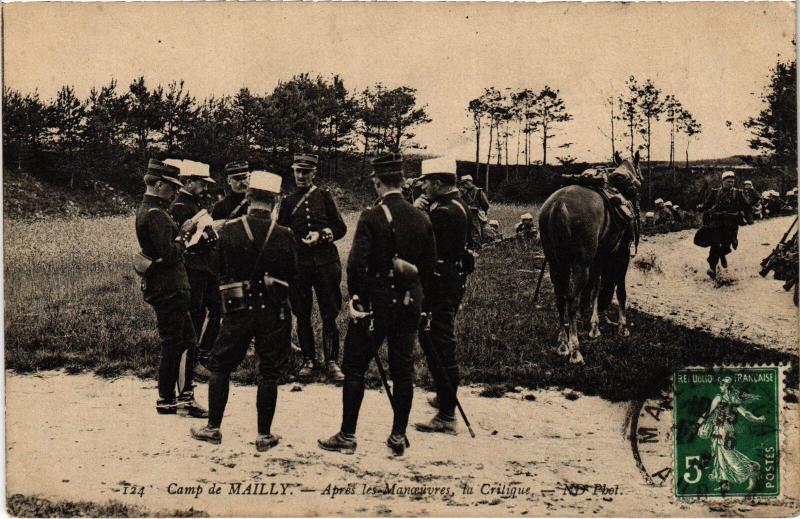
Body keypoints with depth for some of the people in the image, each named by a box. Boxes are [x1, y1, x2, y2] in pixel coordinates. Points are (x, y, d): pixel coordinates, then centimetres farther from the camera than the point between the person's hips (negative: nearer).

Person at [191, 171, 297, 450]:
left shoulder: (228, 230, -9)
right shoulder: (284, 236, -9)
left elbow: (219, 270, 3)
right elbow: (292, 277, 2)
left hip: (237, 311, 0)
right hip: (274, 312, 0)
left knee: (219, 366, 16)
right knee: (269, 373, 9)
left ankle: (213, 428, 19)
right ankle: (264, 435, 12)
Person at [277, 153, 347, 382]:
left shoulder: (325, 196, 7)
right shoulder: (288, 202, 11)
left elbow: (340, 228, 6)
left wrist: (321, 235, -9)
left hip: (326, 261, -2)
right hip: (298, 262, 2)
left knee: (329, 313, -2)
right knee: (302, 314, 5)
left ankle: (331, 361, 2)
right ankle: (309, 359, 15)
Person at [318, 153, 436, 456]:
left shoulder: (371, 218, -14)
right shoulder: (422, 219, 2)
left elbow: (357, 264, -19)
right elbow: (430, 266, 8)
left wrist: (356, 298, -4)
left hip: (375, 304, -5)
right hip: (409, 305, 5)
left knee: (355, 368, 6)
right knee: (403, 369, 11)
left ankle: (347, 437, 10)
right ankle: (398, 437, 15)